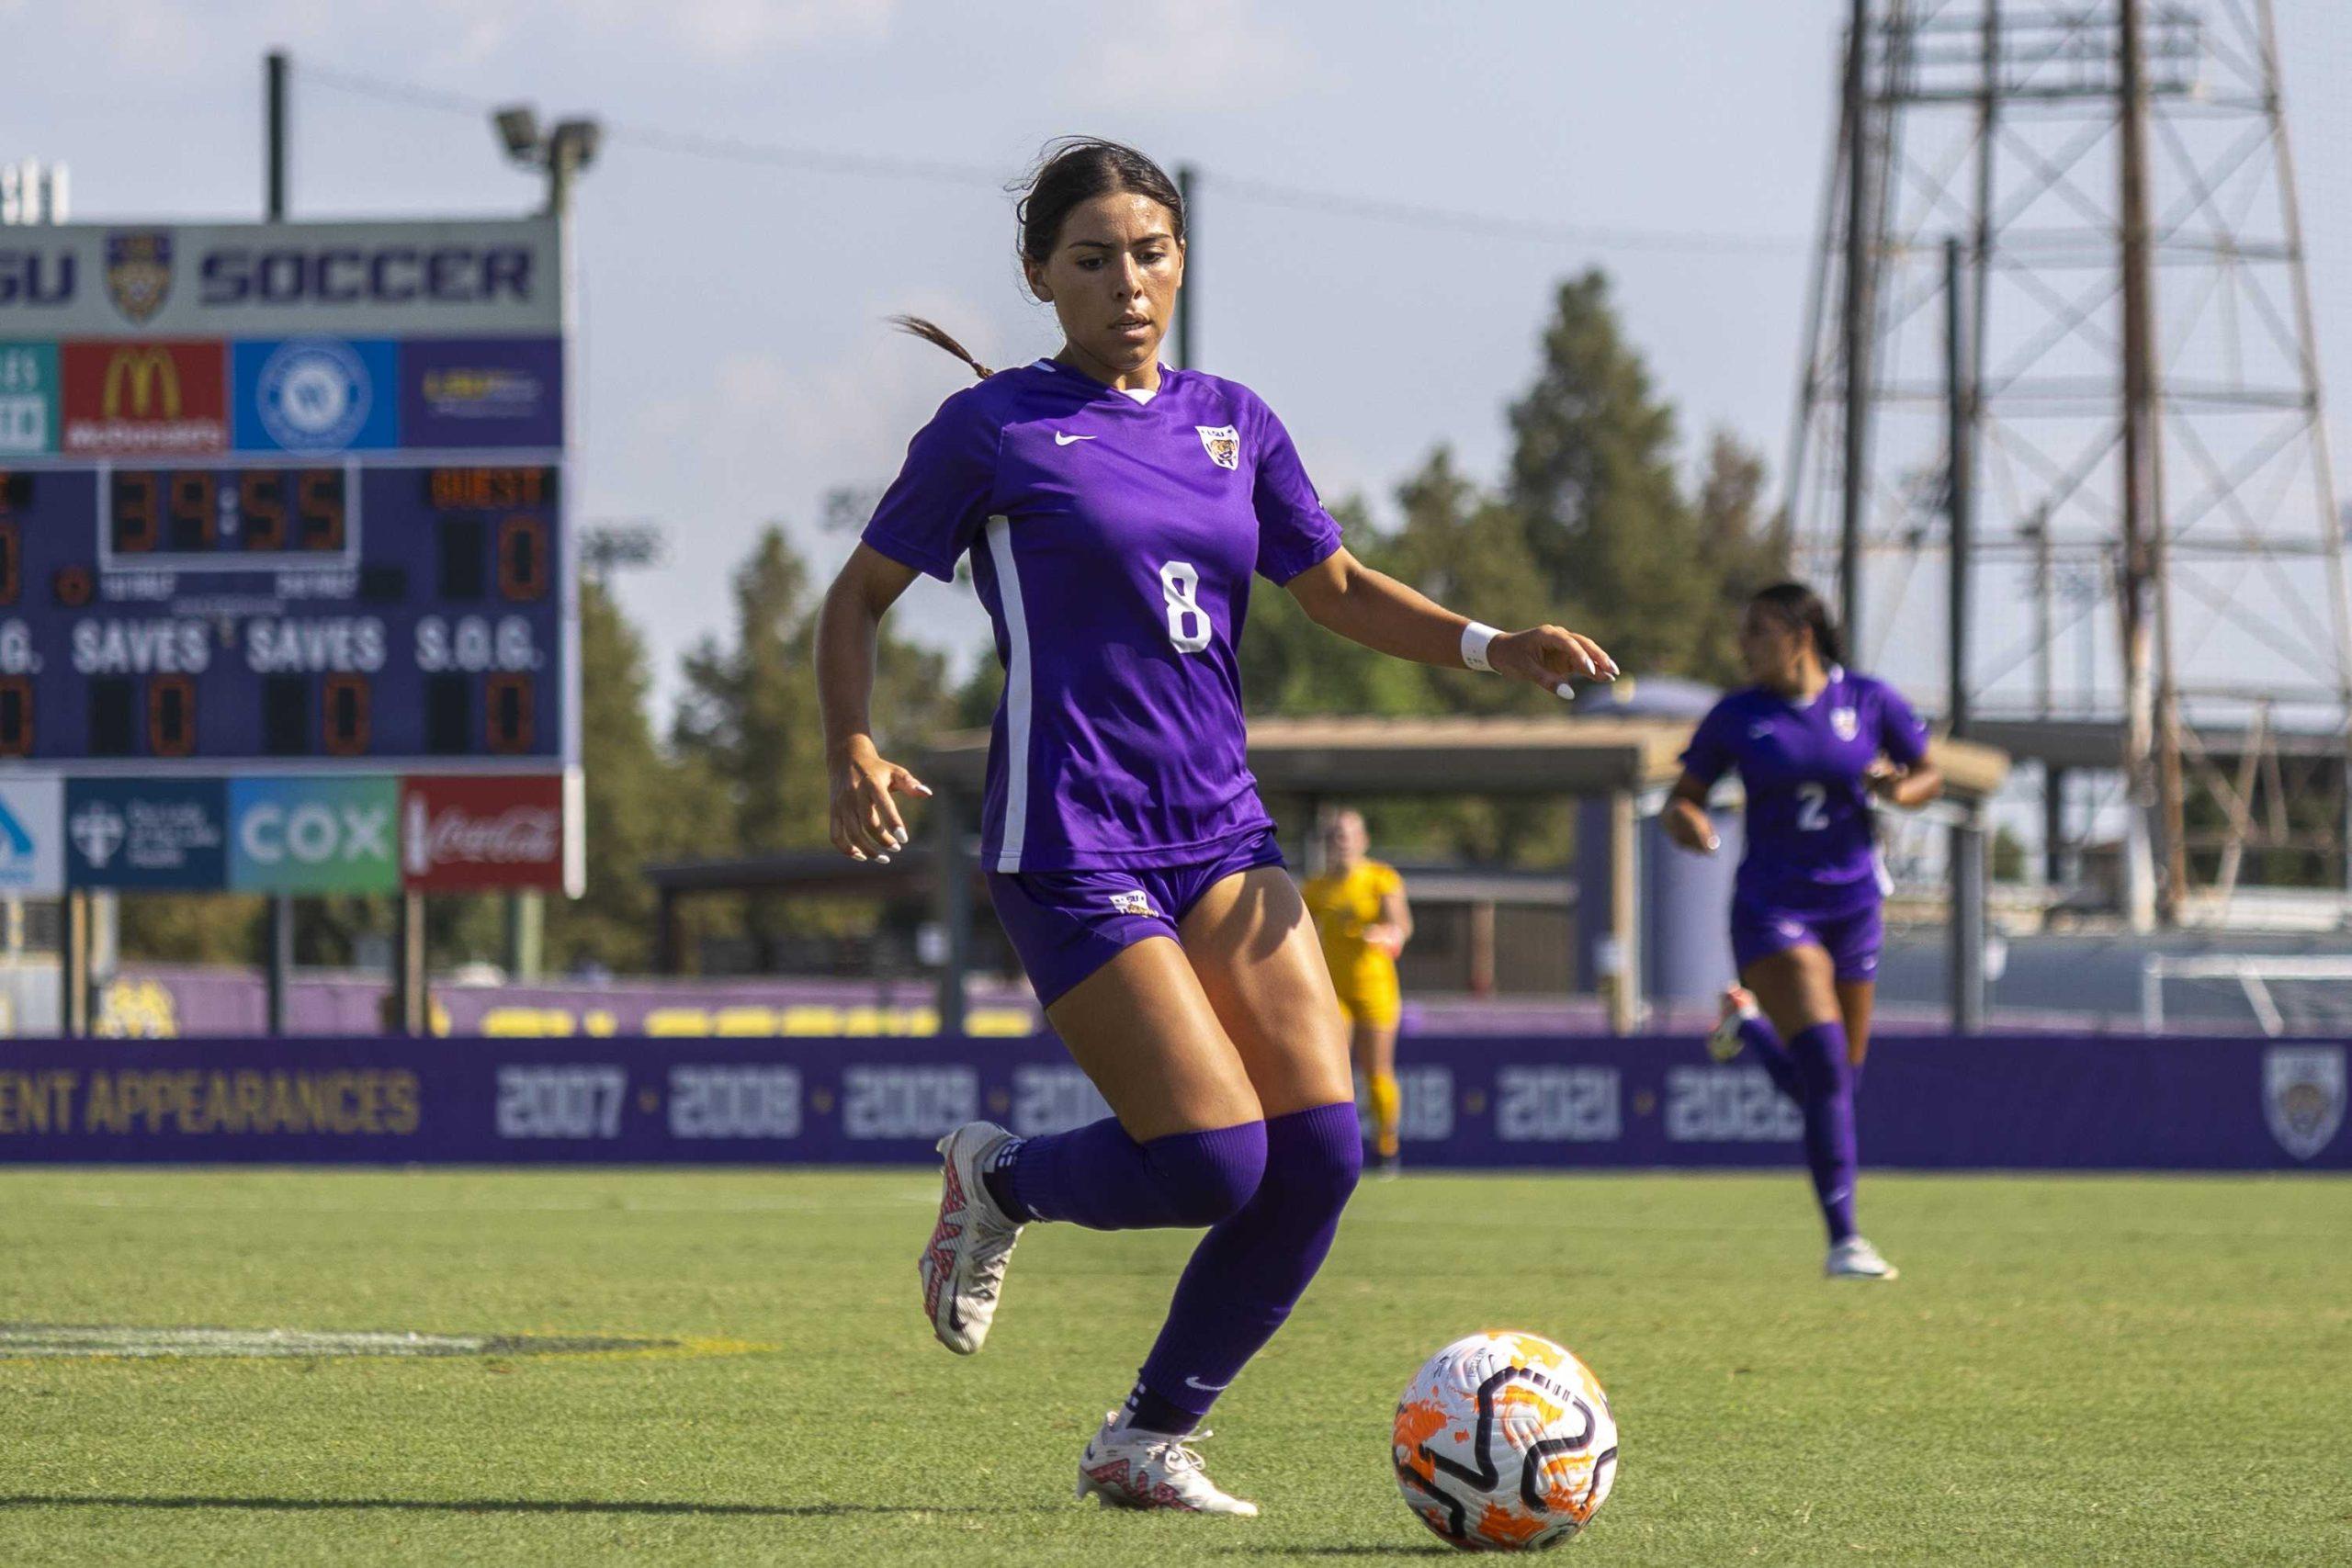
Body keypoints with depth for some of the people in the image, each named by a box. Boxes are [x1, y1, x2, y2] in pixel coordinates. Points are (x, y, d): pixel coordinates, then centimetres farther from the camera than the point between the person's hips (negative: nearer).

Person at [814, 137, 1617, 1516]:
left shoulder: (1232, 423, 13)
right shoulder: (998, 427, -1)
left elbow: (1340, 590, 18)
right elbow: (861, 594, 5)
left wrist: (1491, 647, 0)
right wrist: (855, 750, -12)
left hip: (1220, 833, 6)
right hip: (1071, 846, -6)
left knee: (1321, 1148, -8)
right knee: (1215, 1160, -17)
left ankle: (1150, 1441, 9)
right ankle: (1000, 1181, 15)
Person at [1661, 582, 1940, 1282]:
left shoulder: (1869, 702, 0)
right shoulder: (1737, 718, -2)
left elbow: (1929, 776, 10)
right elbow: (1684, 797, 6)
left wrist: (1899, 790, -13)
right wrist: (1686, 821, -17)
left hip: (1851, 905, 3)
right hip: (1772, 907, -3)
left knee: (1834, 1084, 10)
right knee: (1826, 1069, -19)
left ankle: (1749, 1023, 41)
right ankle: (1843, 1241, -15)